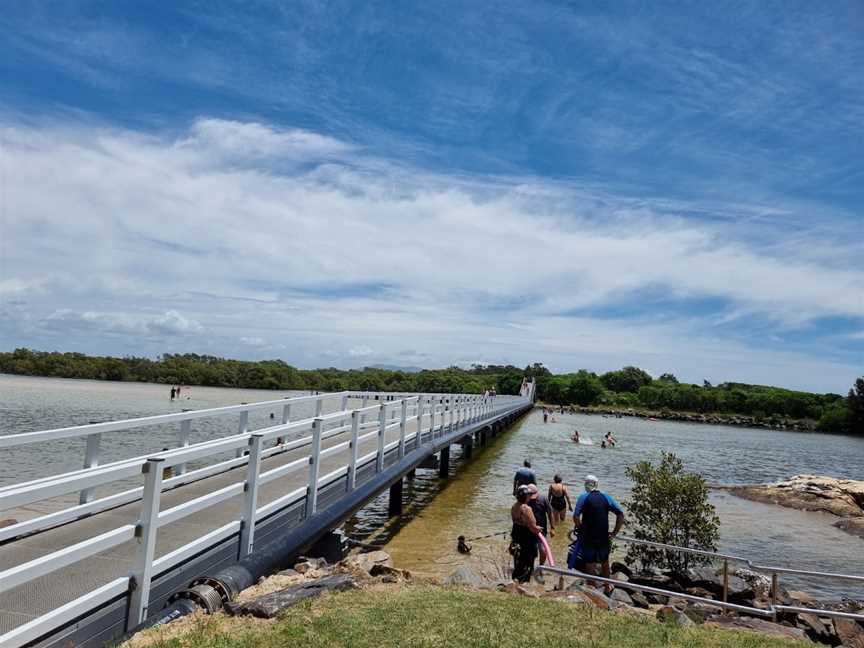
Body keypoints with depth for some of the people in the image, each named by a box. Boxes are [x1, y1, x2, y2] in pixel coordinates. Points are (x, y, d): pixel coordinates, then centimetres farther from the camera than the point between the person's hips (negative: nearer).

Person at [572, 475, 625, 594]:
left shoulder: (584, 497, -9)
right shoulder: (606, 497, 0)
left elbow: (576, 517, -20)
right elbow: (621, 514, -3)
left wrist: (580, 528, -2)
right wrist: (614, 533, 2)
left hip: (588, 538, -3)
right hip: (604, 537, 3)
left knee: (590, 564, 12)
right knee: (605, 562, 24)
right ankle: (607, 587, 40)